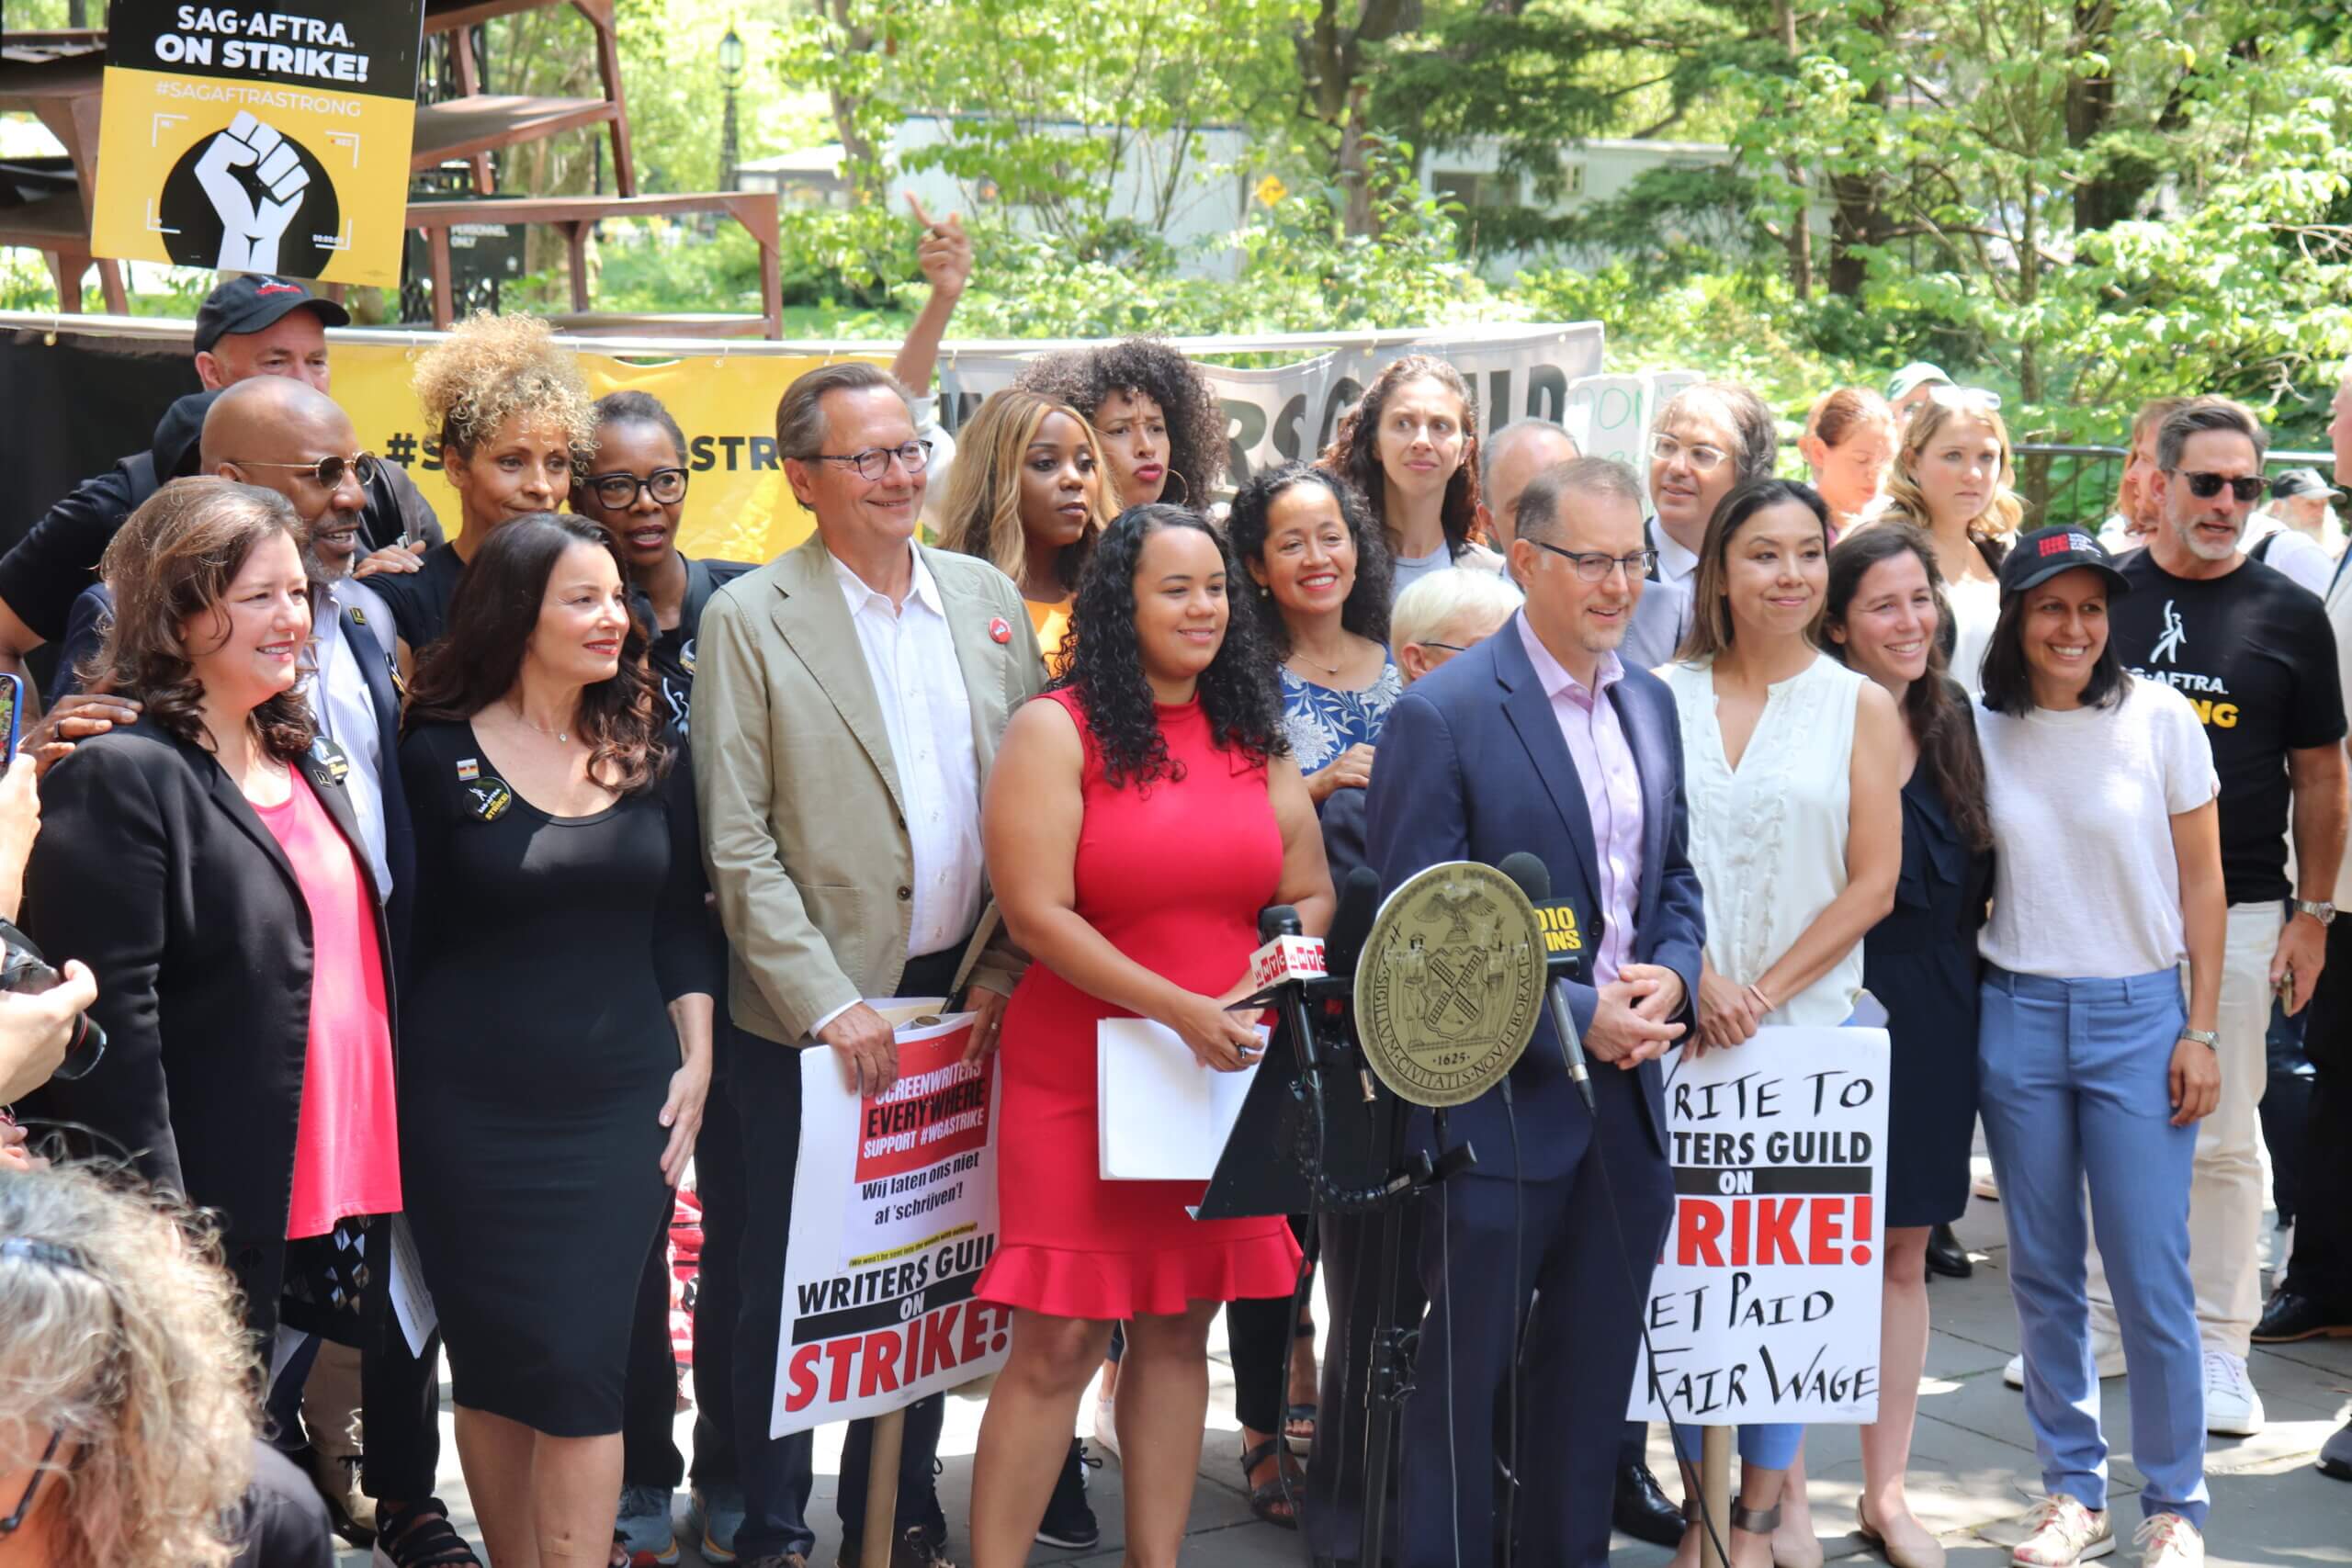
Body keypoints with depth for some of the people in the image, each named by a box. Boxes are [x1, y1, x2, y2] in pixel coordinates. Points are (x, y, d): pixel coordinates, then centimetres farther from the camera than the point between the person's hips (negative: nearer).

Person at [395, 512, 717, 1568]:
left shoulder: (644, 756, 7)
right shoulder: (438, 757, -4)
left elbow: (680, 923, 11)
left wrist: (695, 1062, 3)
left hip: (620, 1103, 2)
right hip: (473, 1107, -2)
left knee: (583, 1368, -2)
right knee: (493, 1362, 5)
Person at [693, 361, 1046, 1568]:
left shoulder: (988, 597, 8)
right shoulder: (750, 619, -6)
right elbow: (736, 843, -9)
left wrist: (1005, 967, 1)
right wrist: (828, 1004, -14)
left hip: (962, 1000, 4)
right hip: (815, 1015, -4)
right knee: (788, 1285, 5)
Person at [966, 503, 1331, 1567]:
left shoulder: (1252, 739, 11)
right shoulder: (1055, 731, -6)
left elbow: (1310, 897, 13)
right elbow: (1036, 915, -14)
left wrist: (1261, 982, -8)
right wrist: (1181, 1011, -21)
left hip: (1225, 1074, 5)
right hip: (1083, 1073, -5)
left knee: (1179, 1330, 9)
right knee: (1058, 1344, -5)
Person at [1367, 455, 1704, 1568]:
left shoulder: (1650, 703, 10)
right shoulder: (1443, 715, -13)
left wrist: (1670, 976, -4)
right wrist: (1575, 1016, -18)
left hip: (1625, 1094, 7)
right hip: (1498, 1100, -6)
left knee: (1593, 1382, 15)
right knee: (1465, 1382, 4)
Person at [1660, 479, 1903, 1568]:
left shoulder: (1859, 708, 3)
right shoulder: (1663, 698, 5)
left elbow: (1874, 882, -1)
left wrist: (1765, 992, -9)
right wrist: (1696, 977, -12)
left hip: (1807, 1022, -1)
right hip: (1678, 1023, 1)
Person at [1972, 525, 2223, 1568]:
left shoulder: (2159, 718, -4)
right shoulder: (1981, 731, 3)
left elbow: (2200, 884, 0)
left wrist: (2201, 1031, -4)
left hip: (2138, 1013, -2)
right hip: (2016, 1014, 3)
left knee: (2151, 1277, -3)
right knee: (2042, 1274, 8)